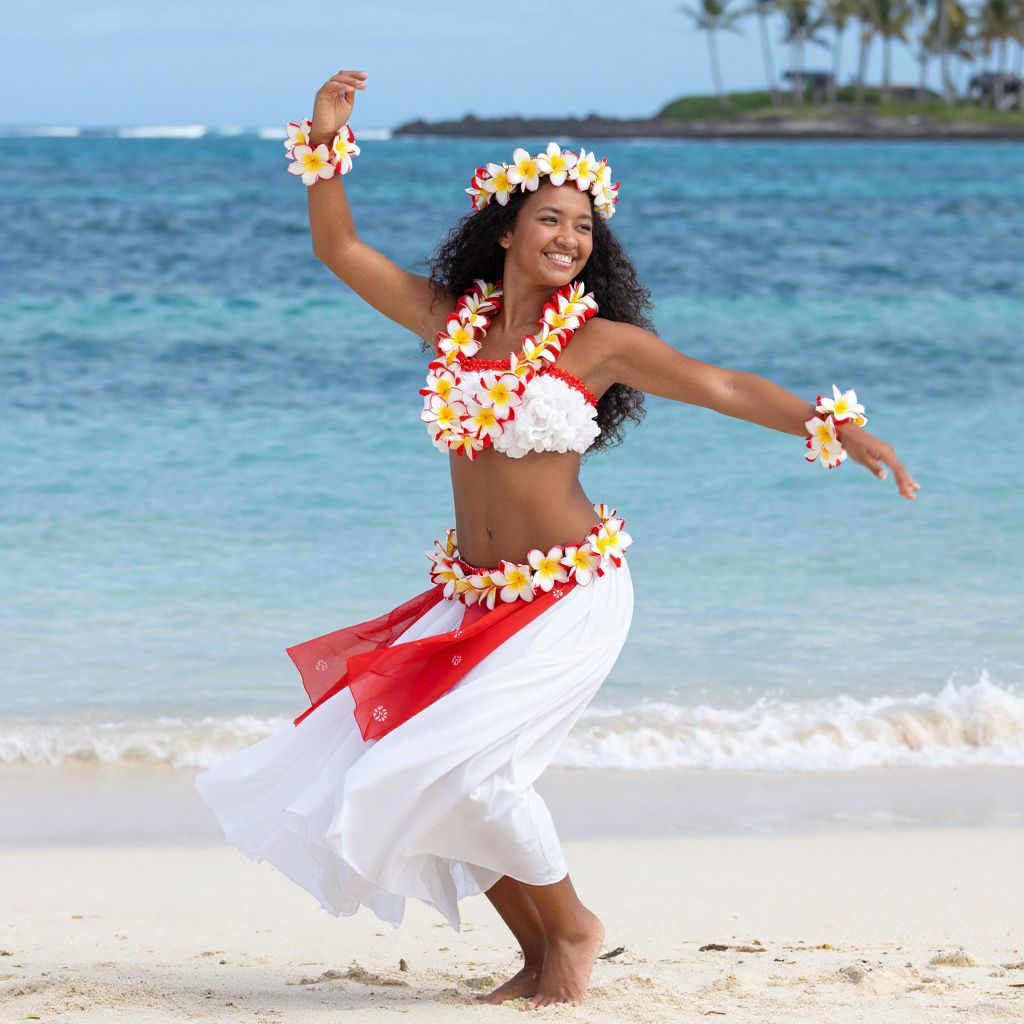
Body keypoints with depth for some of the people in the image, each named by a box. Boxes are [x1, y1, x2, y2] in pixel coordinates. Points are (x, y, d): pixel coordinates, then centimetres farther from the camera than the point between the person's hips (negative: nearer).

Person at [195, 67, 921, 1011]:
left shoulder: (600, 342, -7)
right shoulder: (451, 319, 4)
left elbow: (726, 388, -9)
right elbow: (340, 249, 9)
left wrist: (838, 430, -19)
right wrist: (325, 141, -3)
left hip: (570, 597, -6)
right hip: (475, 597, 6)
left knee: (459, 763, -19)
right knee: (398, 768, 0)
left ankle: (571, 925, 5)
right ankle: (540, 953, 16)